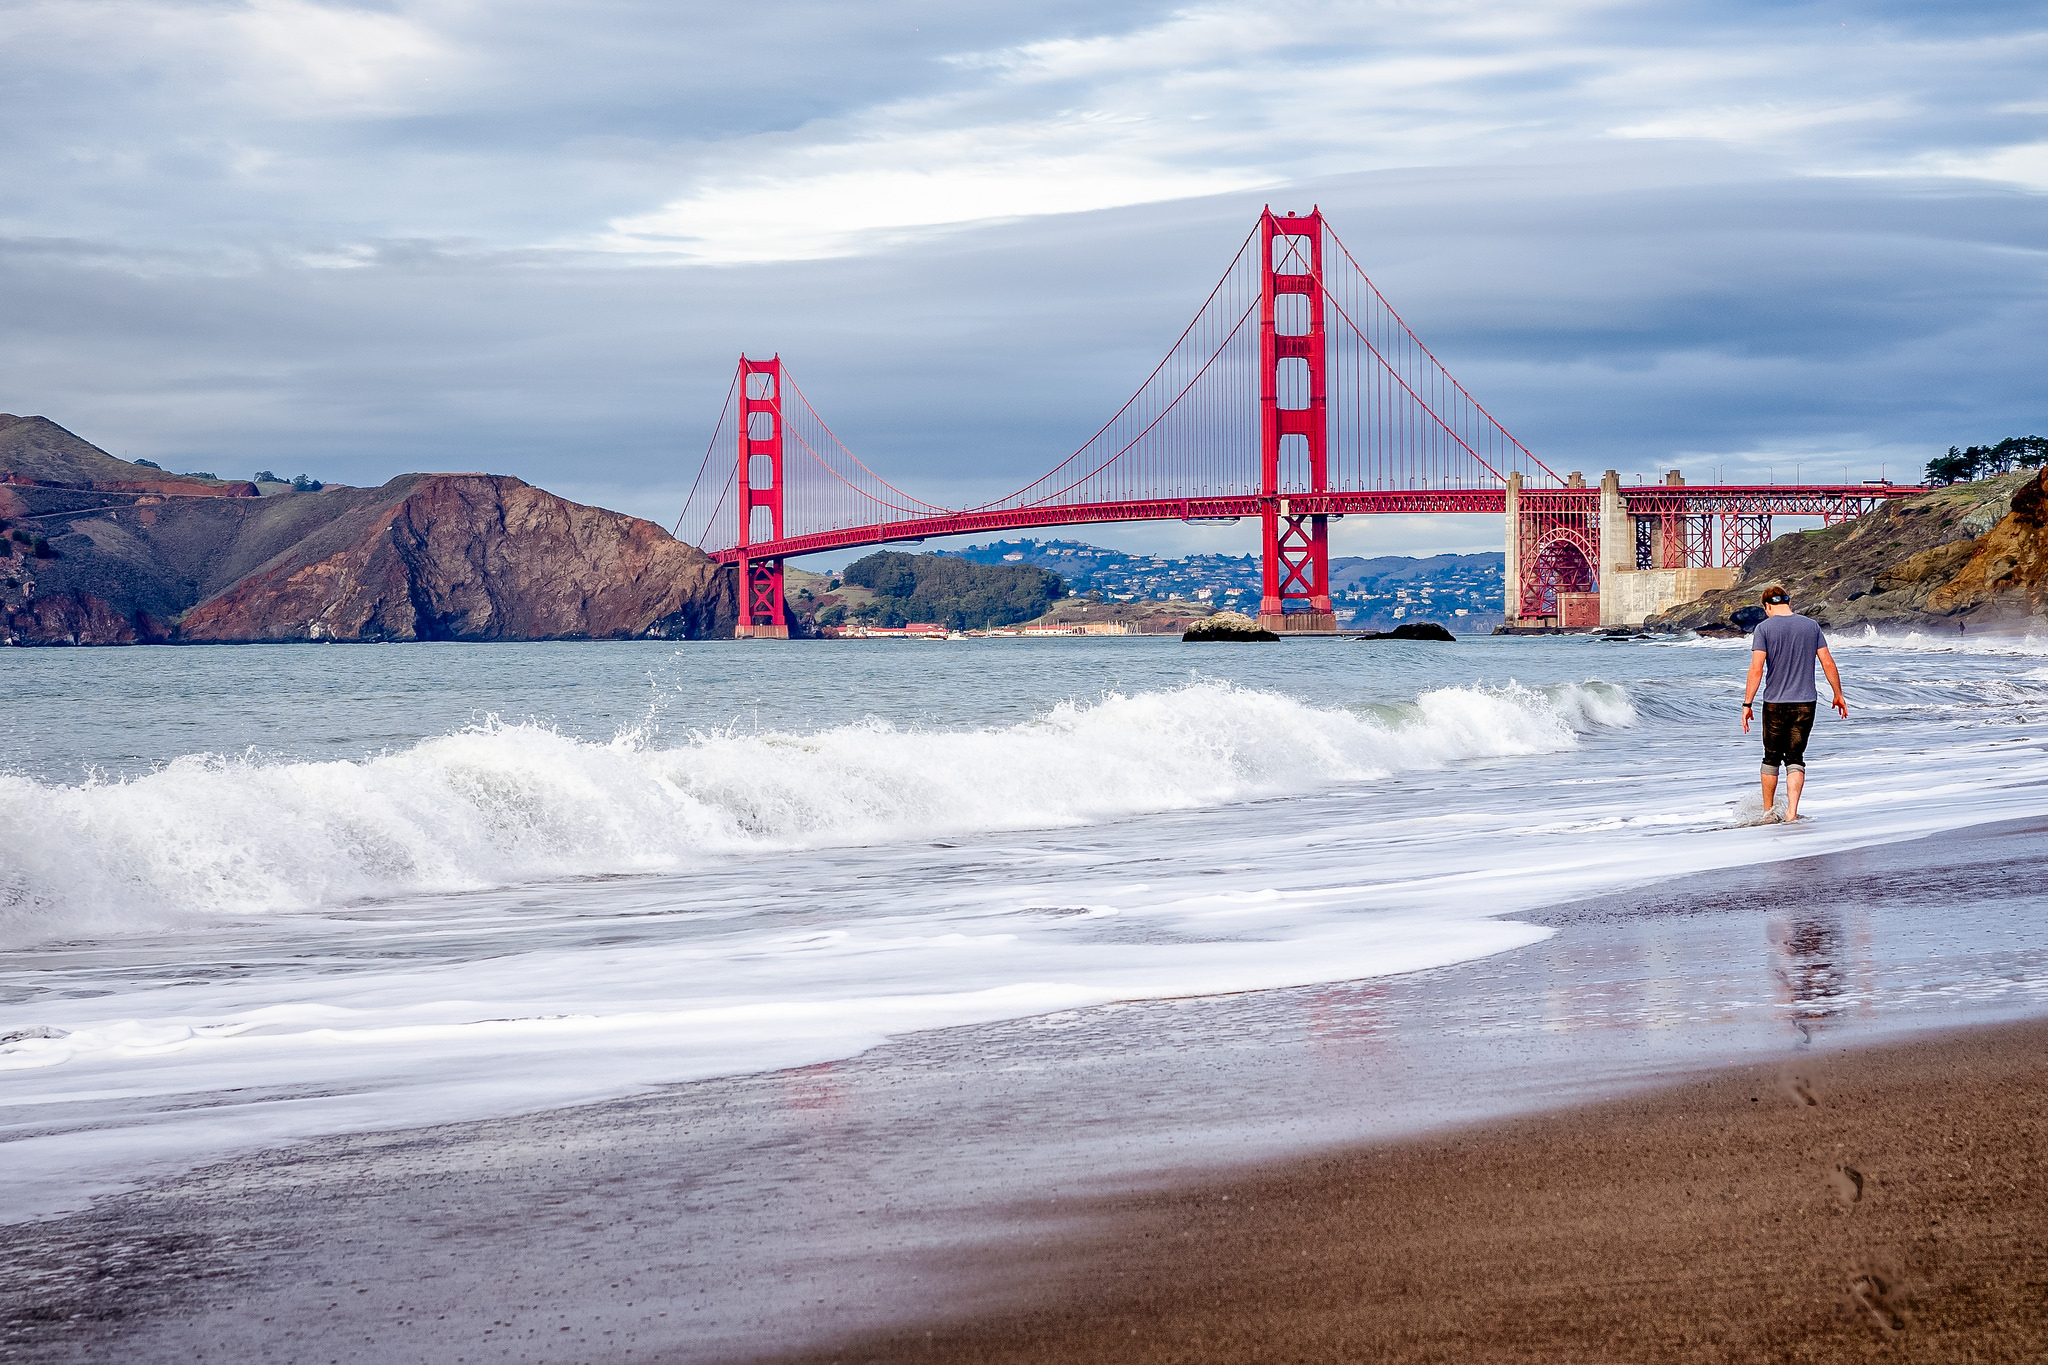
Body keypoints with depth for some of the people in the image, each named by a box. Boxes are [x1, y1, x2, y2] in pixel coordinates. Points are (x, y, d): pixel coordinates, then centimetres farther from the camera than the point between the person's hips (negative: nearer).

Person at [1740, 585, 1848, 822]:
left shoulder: (1764, 628, -6)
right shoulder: (1811, 625, 4)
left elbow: (1756, 669, -12)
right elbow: (1828, 663, 5)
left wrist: (1747, 704, -9)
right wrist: (1838, 695, 15)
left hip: (1775, 704, -2)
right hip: (1806, 703, 2)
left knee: (1771, 758, 12)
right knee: (1795, 759, 5)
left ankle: (1768, 812, 20)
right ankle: (1791, 811, -9)